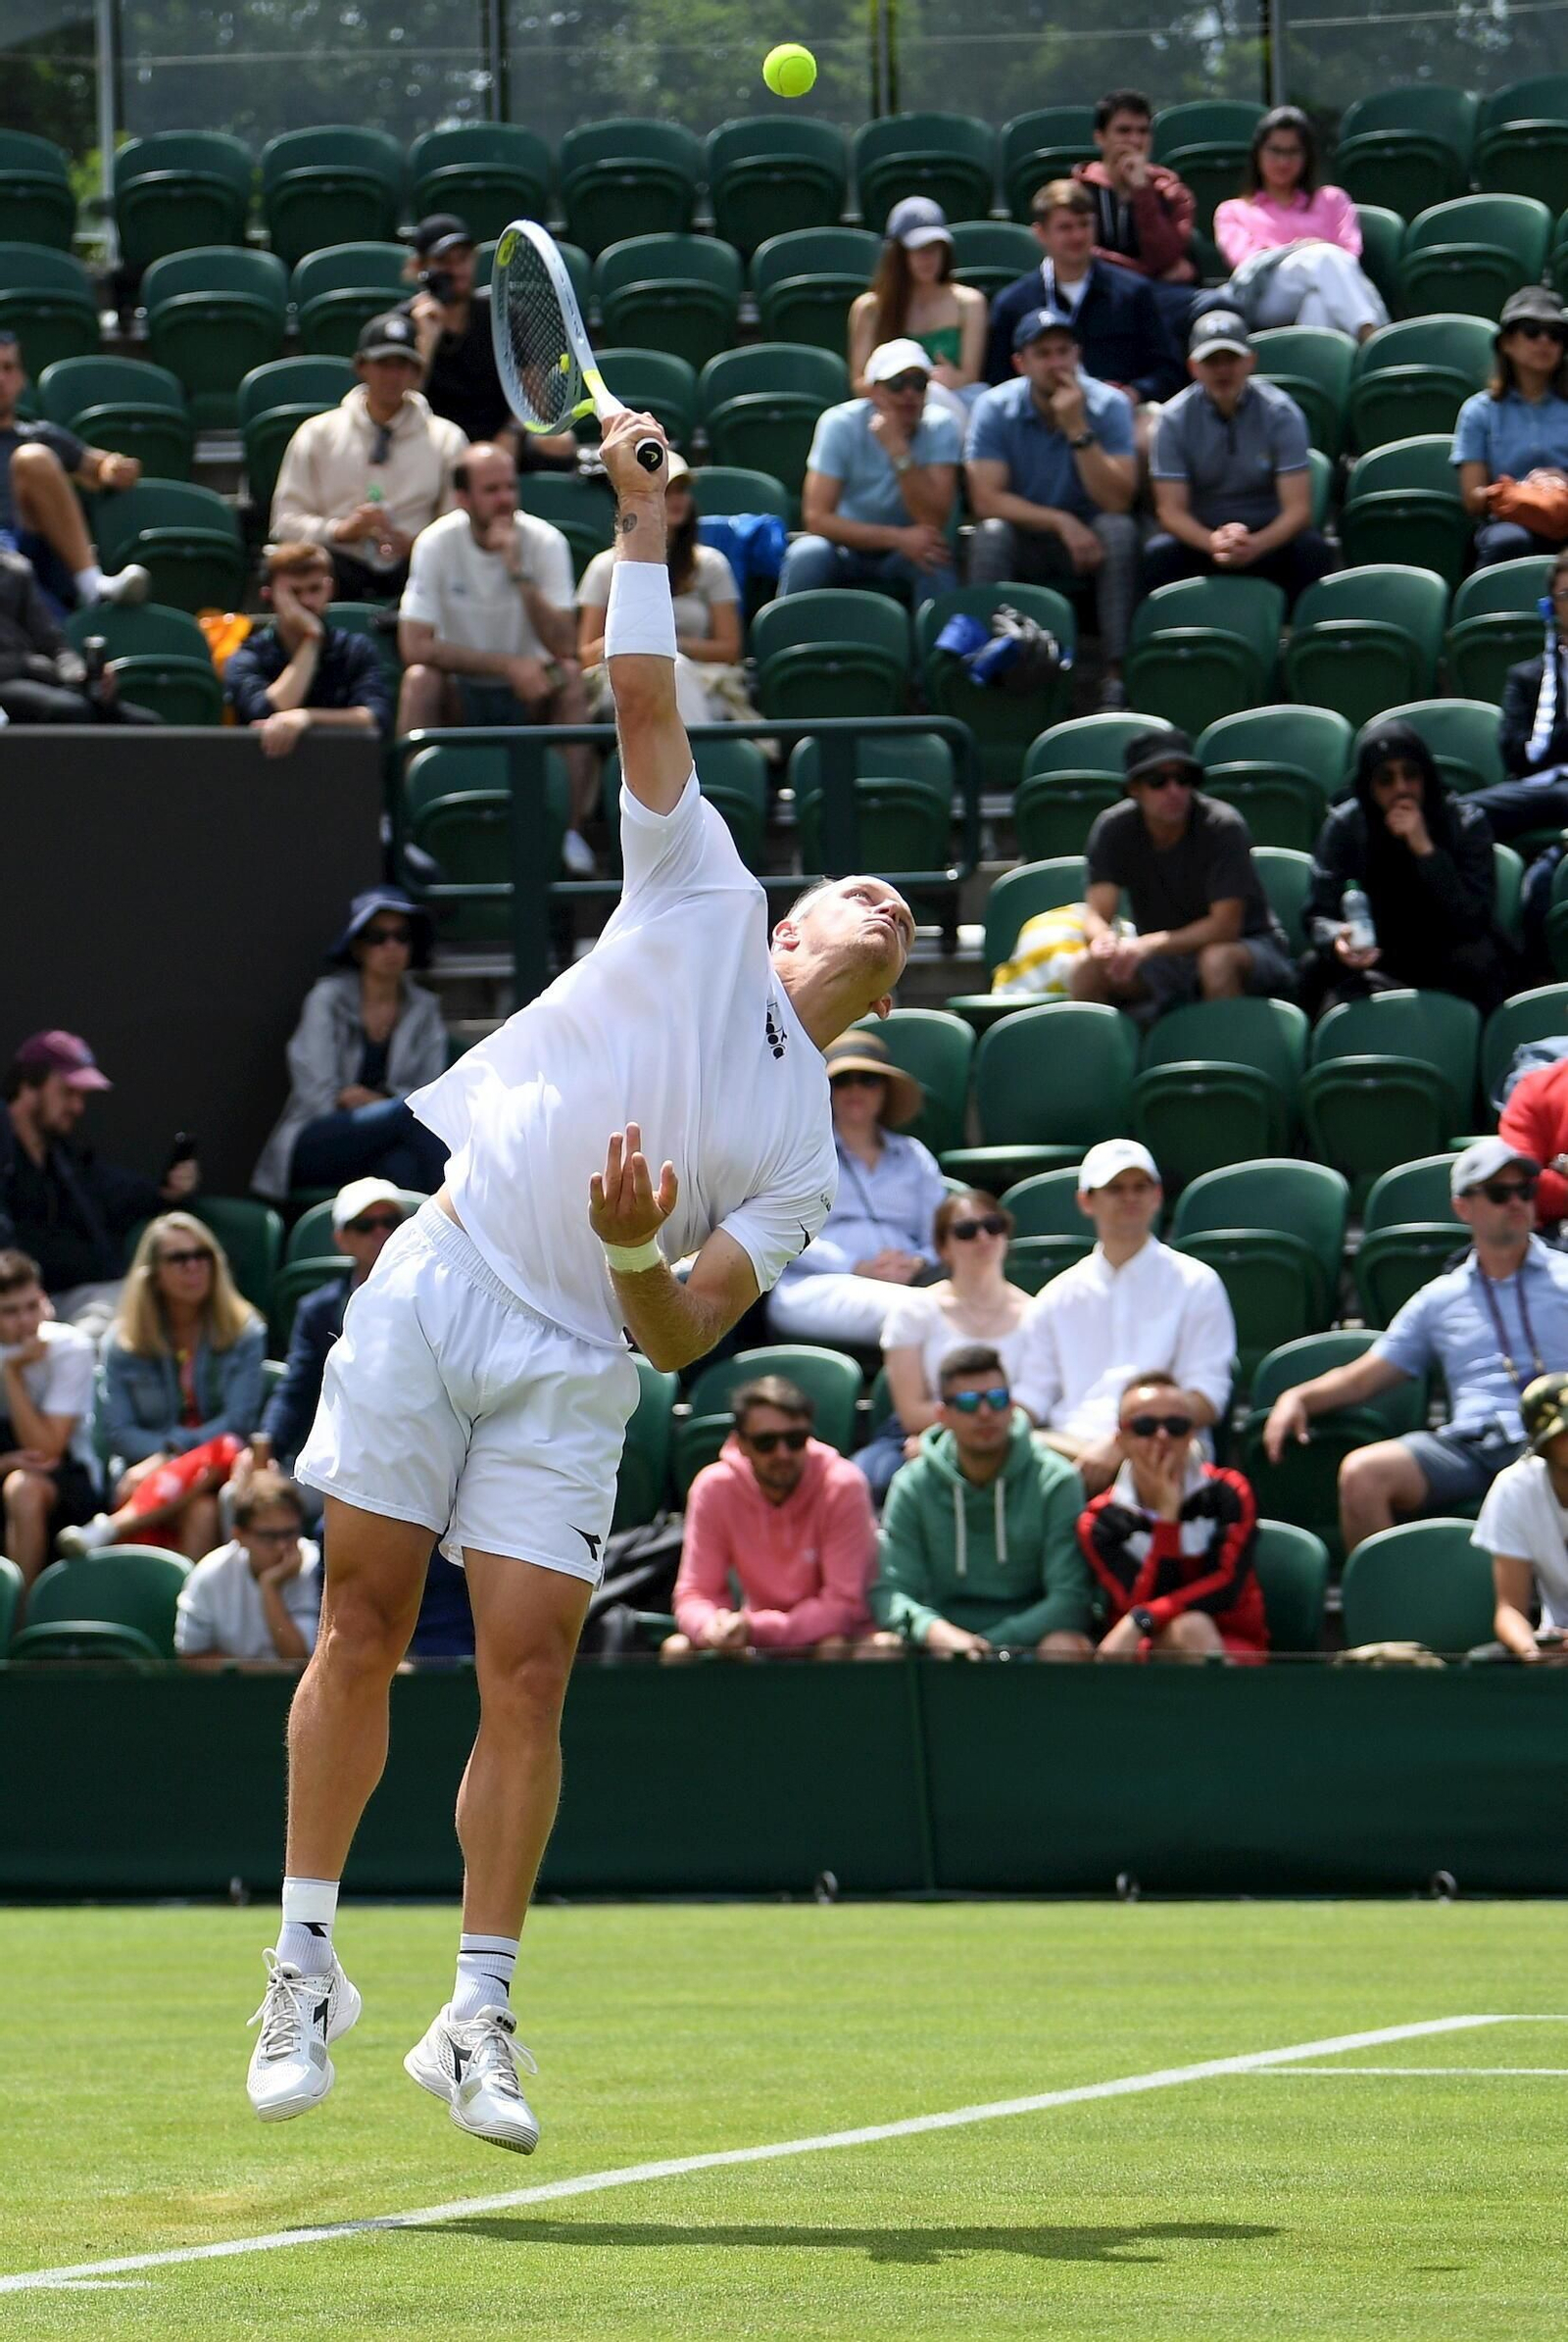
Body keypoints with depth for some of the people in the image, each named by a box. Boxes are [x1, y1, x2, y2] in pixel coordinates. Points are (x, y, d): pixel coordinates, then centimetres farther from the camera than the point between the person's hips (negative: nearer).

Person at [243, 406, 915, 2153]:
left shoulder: (804, 1156, 11)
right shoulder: (703, 906, 11)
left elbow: (685, 1334, 1)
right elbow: (645, 701, 5)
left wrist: (640, 1254, -20)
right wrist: (642, 526, -3)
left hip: (575, 1362, 1)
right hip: (438, 1284, -1)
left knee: (527, 1669, -8)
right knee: (363, 1628, -3)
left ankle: (476, 2018, 0)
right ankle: (306, 1967, 8)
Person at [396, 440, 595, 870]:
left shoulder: (545, 542, -11)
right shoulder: (437, 544, -11)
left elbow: (564, 647, -21)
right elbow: (415, 648, -20)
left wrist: (519, 573, -31)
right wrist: (508, 666, -26)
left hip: (529, 699, 1)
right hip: (460, 696, -1)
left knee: (571, 675, -29)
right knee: (420, 679, -30)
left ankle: (571, 831, -27)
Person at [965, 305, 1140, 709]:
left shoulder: (1108, 406, -10)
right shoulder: (995, 409, -9)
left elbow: (1117, 501, -21)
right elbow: (985, 500, -17)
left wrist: (1078, 429, -29)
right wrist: (1061, 523, -25)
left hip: (1088, 542, 0)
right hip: (1023, 543, 0)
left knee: (1119, 528, -31)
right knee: (990, 534, -31)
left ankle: (1117, 672, -31)